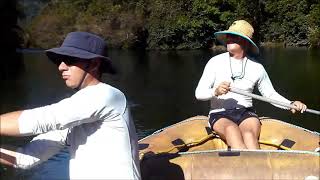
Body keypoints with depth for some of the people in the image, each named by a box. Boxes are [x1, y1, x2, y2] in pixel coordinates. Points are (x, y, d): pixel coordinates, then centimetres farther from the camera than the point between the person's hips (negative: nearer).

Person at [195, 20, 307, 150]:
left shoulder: (256, 67, 8)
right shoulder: (215, 62, 2)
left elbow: (271, 94, 17)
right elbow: (199, 93, -3)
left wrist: (291, 104, -1)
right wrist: (215, 92, -24)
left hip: (246, 114, 2)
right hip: (220, 115, -1)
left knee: (249, 135, -33)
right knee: (232, 129, -36)